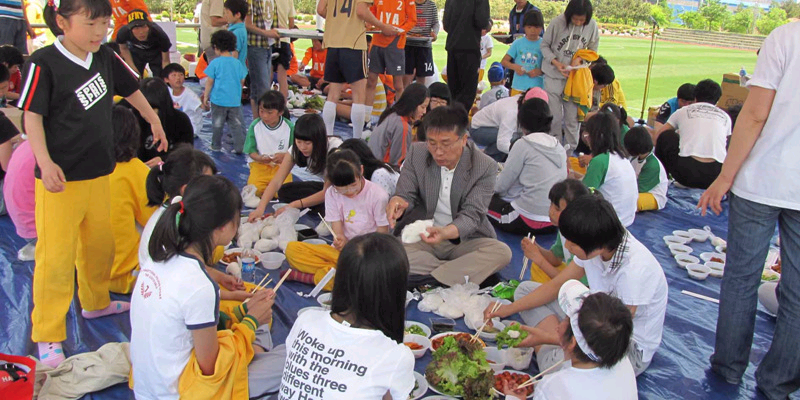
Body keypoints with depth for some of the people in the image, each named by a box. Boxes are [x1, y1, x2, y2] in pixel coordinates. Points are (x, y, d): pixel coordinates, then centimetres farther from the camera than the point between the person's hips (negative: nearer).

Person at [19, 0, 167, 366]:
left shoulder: (106, 58, 5)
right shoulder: (44, 62, -12)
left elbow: (132, 90, 22)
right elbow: (33, 116, -15)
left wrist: (155, 122, 31)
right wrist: (45, 162, -27)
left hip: (99, 172, 6)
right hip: (61, 177, -6)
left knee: (100, 244, 18)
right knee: (56, 256, -3)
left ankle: (96, 302, 41)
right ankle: (48, 336, 8)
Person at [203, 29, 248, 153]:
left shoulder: (215, 63, -8)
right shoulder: (237, 63, 1)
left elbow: (210, 82, -5)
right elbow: (242, 81, 9)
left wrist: (206, 96, 6)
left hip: (218, 99, -2)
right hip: (235, 100, 2)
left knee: (217, 124, 10)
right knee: (236, 124, 6)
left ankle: (216, 146, 21)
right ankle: (239, 147, 3)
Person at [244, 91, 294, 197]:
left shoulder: (289, 127, -6)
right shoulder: (255, 126, -4)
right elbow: (251, 151, 0)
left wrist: (284, 155, -24)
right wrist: (259, 158, -22)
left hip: (281, 166, 0)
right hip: (260, 165, 0)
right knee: (255, 191, -22)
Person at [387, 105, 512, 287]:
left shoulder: (486, 167, -11)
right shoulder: (417, 153, -4)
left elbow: (472, 215, -16)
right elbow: (406, 194, -4)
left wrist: (446, 232, -39)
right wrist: (398, 202, -32)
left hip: (465, 239, -1)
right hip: (420, 236, 1)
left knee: (502, 252, -29)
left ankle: (431, 280, -29)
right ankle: (462, 271, -22)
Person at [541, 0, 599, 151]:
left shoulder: (592, 25, -5)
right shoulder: (557, 23, -13)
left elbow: (592, 49, 8)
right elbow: (544, 45, -2)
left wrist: (580, 58, -12)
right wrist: (556, 63, -16)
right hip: (554, 76, -2)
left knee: (573, 116, 5)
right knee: (554, 116, 0)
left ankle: (570, 151, 16)